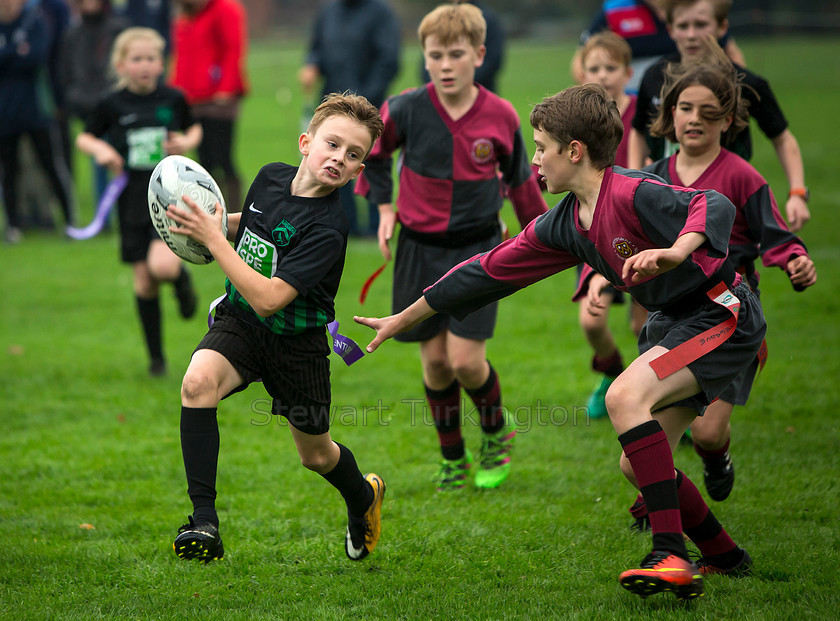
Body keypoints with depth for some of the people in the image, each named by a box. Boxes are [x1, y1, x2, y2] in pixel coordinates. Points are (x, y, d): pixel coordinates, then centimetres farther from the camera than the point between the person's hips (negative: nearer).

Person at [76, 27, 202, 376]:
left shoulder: (173, 99, -1)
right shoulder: (113, 105, -2)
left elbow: (193, 128, 16)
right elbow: (84, 138, 11)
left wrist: (188, 142, -5)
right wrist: (99, 149, -10)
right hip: (133, 200, 1)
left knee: (162, 266, -24)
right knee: (144, 282, 5)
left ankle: (180, 278, 14)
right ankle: (156, 357, 19)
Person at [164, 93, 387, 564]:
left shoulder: (327, 228, -28)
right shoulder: (272, 177, -8)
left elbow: (269, 299, -34)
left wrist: (213, 238, -33)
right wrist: (218, 221, -4)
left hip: (296, 342, -4)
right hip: (239, 321, 4)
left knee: (316, 454, 15)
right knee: (198, 381, -29)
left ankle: (364, 497, 52)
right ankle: (204, 519, -27)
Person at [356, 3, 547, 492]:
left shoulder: (500, 116, -8)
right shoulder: (406, 111, -11)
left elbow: (520, 178, 9)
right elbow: (372, 153, 10)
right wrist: (384, 207, 4)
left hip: (478, 249, -1)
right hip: (420, 249, 1)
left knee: (466, 360, -10)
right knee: (435, 359, 4)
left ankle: (498, 432, 19)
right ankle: (453, 458, 21)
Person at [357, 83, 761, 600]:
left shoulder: (633, 193, -21)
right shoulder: (562, 226, 6)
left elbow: (716, 206, -35)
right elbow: (492, 270, 13)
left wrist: (675, 251, -55)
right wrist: (402, 320, 18)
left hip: (723, 314, -9)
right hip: (673, 323, 9)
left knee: (625, 396, -27)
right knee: (638, 466, 6)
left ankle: (672, 557, -29)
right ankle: (725, 556, 26)